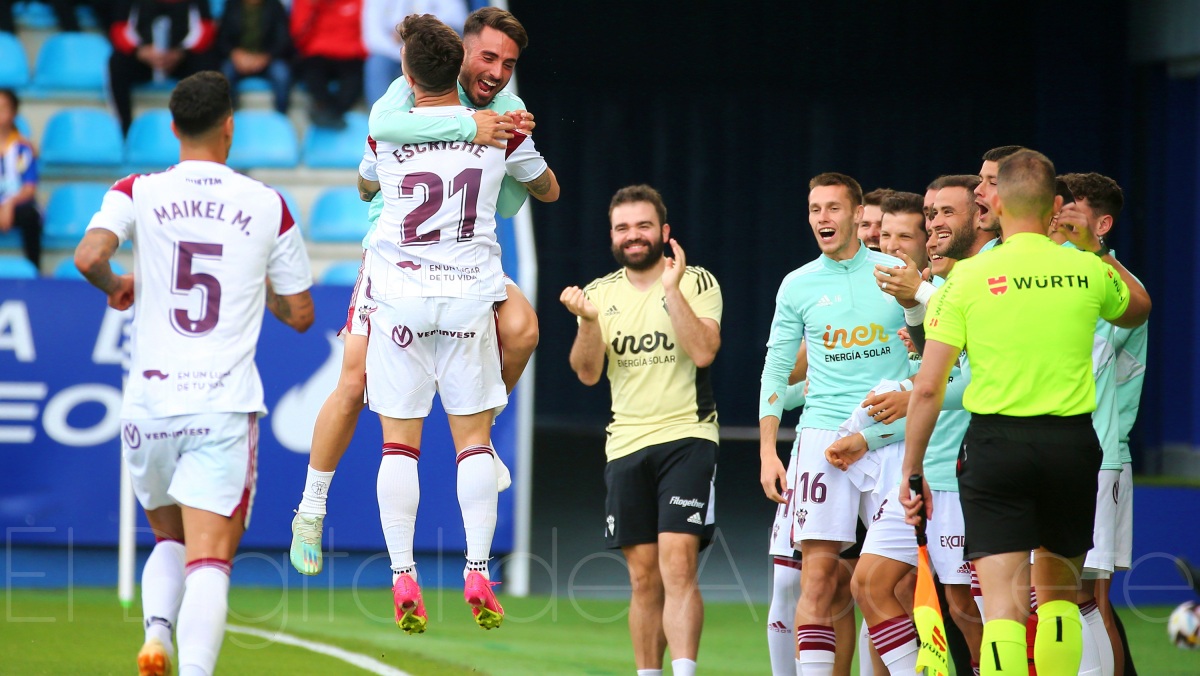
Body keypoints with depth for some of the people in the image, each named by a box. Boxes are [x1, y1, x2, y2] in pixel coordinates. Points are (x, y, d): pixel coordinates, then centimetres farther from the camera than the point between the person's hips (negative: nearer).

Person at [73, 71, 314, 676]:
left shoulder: (138, 194, 3)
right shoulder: (267, 206, 4)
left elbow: (88, 257, -15)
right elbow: (299, 314, 10)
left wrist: (115, 286, 7)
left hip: (150, 399, 2)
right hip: (226, 402, -2)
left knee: (169, 540, 22)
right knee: (209, 561, -7)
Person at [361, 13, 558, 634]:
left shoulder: (386, 134, -1)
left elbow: (364, 189, 22)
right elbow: (548, 190, 20)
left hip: (400, 295, -1)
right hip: (470, 294, 1)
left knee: (400, 440, 2)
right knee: (472, 437, 6)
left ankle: (403, 581, -4)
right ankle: (478, 575, -3)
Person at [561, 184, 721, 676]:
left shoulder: (697, 283, -1)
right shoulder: (601, 293, 10)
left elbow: (703, 352, -15)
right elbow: (588, 373, 1)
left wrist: (671, 290, -17)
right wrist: (589, 320, -16)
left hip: (687, 436, -4)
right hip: (626, 445, 4)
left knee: (677, 564, -17)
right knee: (644, 577, 6)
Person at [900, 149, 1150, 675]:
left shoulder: (967, 277, -4)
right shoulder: (1087, 271, 2)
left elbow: (928, 387, -5)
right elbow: (1137, 311, 28)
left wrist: (912, 469, 3)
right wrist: (1094, 249, 35)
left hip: (995, 443, -2)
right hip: (1072, 444, 2)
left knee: (1003, 599, -6)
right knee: (1058, 591, 19)